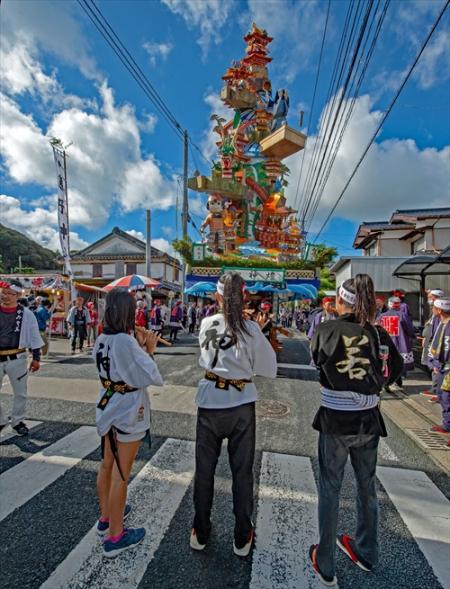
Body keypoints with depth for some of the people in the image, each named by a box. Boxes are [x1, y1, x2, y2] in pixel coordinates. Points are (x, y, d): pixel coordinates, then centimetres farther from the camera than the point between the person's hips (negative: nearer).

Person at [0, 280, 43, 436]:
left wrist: (36, 358, 0)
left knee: (20, 392, 11)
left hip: (17, 358, -1)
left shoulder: (26, 314, -5)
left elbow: (34, 336, 0)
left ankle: (17, 421, 30)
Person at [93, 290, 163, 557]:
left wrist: (140, 346, 2)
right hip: (128, 412, -9)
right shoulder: (125, 341, -27)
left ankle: (106, 517, 44)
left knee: (107, 466, 24)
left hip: (108, 407, 9)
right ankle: (115, 536, 25)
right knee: (121, 475, 7)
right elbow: (151, 377, -25)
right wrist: (149, 350, -12)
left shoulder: (102, 339, 0)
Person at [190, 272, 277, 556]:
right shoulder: (251, 329, -14)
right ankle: (242, 538, 34)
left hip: (209, 404, 2)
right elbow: (270, 370, -6)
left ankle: (201, 533, 38)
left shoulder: (207, 325, -6)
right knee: (242, 471, 17)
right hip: (242, 405, -1)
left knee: (204, 469, 19)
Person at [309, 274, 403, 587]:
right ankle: (366, 553, 46)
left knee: (330, 489, 15)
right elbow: (396, 368, 7)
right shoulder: (378, 333, -6)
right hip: (368, 420, 3)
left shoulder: (327, 329, -16)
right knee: (367, 486, 24)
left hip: (335, 421, -3)